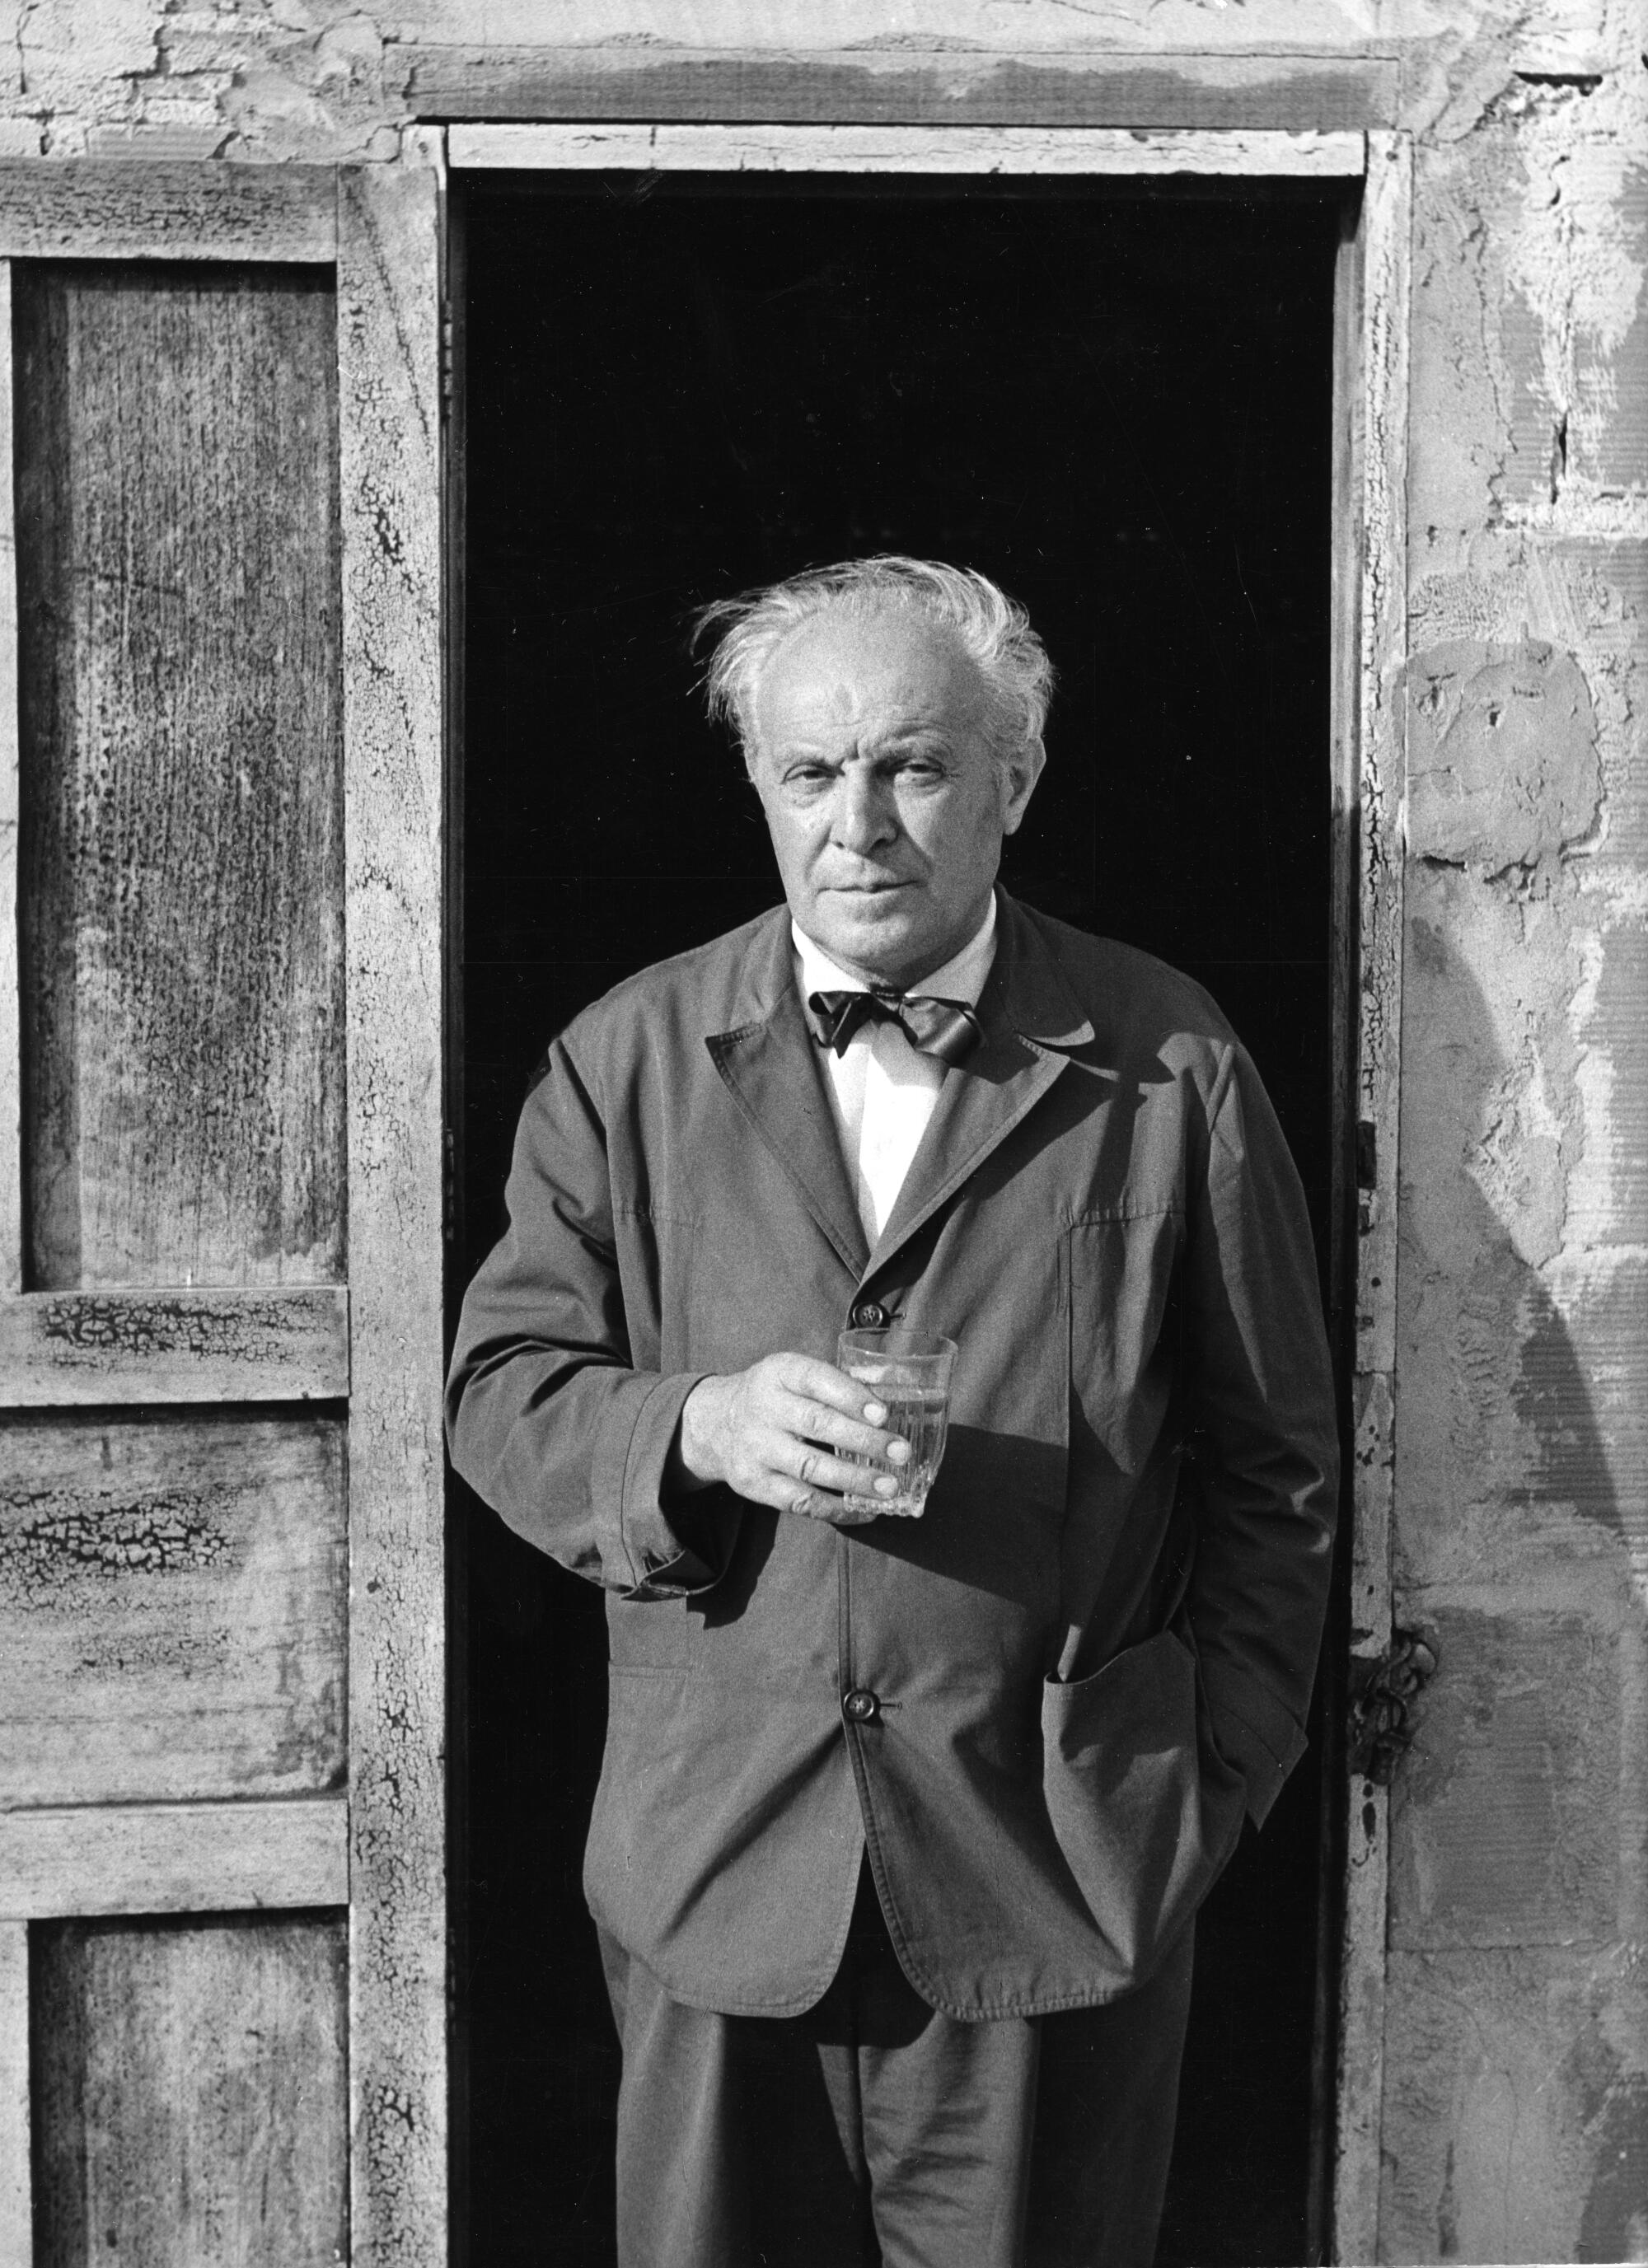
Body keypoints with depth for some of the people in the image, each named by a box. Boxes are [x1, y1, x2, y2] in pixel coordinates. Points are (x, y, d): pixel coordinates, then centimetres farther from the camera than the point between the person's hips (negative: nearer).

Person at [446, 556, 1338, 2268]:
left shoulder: (1166, 1067, 0)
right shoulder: (627, 1061, 3)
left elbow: (1268, 1460, 4)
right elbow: (501, 1387, 3)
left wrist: (1213, 1783, 1)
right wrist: (696, 1426, -17)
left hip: (1058, 1876, -1)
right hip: (713, 1867, 1)